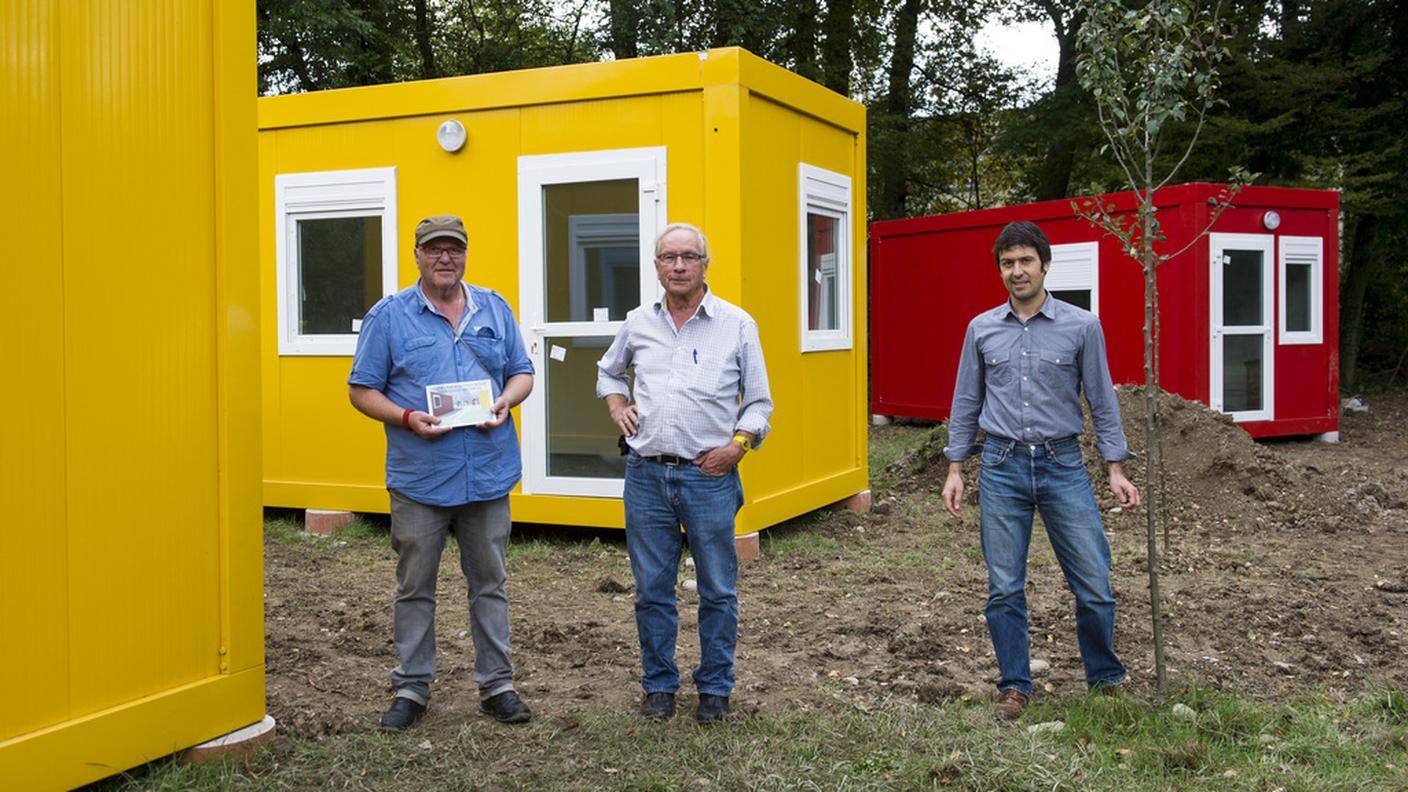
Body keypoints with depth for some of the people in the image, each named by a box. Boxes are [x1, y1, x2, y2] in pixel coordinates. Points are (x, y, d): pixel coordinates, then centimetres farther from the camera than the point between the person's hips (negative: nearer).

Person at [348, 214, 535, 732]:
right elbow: (362, 390, 1)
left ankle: (497, 684, 20)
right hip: (419, 476, -2)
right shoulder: (388, 315, 1)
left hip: (488, 474, 2)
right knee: (415, 587, 7)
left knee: (489, 583, 10)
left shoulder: (494, 309, 10)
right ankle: (412, 688, 20)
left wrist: (503, 402, -7)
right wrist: (408, 418, -15)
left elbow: (522, 372, 15)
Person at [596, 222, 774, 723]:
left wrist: (738, 445, -9)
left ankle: (715, 688, 21)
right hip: (646, 475, 2)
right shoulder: (638, 324, 9)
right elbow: (608, 372, 28)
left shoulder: (737, 325, 1)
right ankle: (659, 685, 24)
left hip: (709, 476, -2)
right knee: (652, 588, 9)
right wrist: (617, 406, 10)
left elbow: (759, 402, 5)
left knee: (718, 590, 6)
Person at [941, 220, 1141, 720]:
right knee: (1005, 589, 3)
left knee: (1094, 586, 2)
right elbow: (966, 403, 11)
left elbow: (1101, 401, 4)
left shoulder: (1082, 327, 1)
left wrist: (1116, 470, -1)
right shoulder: (982, 329, 6)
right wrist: (955, 469, 6)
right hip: (1002, 467, 1)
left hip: (1062, 464, -1)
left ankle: (1106, 680, 23)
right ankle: (1014, 687, 17)